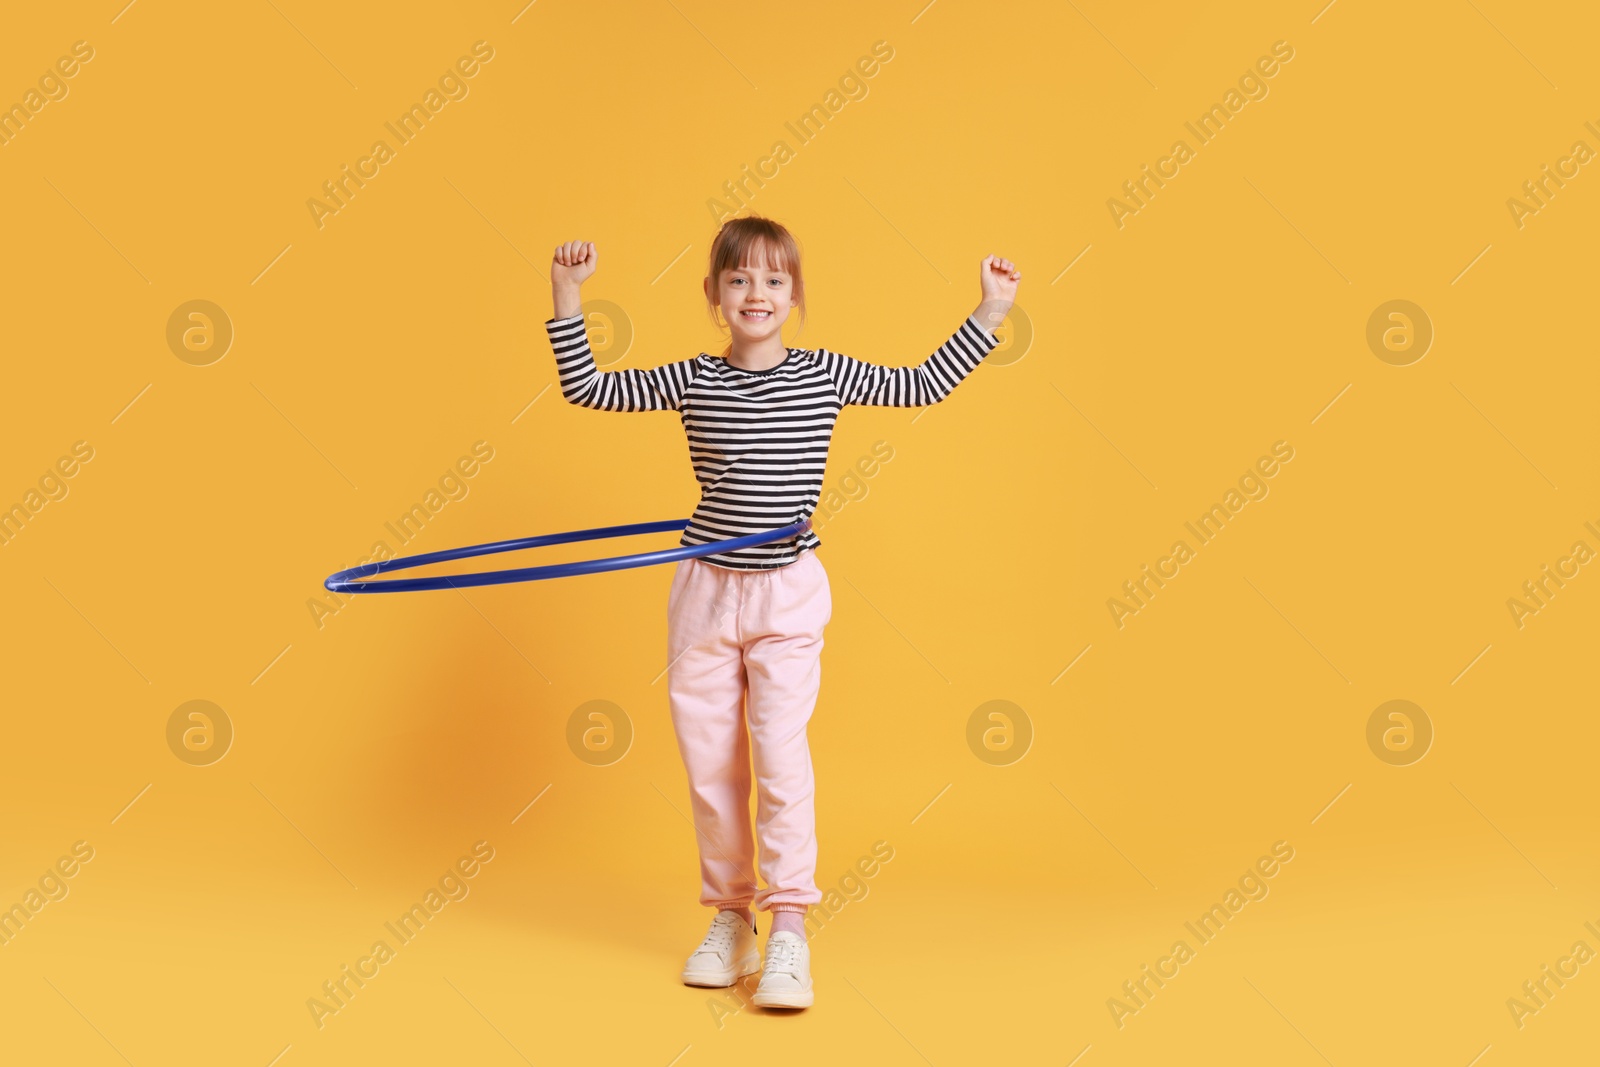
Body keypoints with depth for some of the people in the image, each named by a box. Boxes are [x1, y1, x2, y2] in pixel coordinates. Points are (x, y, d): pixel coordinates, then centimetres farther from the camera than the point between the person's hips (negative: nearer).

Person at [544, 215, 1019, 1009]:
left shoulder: (827, 375, -1)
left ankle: (788, 931, -2)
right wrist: (567, 298, -4)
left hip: (788, 594, -1)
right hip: (705, 590, 2)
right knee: (709, 764, 7)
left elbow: (924, 385, 9)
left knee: (780, 757, -9)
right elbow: (586, 389, 2)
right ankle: (730, 916, 22)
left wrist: (990, 311, 7)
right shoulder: (690, 382, -1)